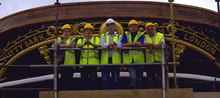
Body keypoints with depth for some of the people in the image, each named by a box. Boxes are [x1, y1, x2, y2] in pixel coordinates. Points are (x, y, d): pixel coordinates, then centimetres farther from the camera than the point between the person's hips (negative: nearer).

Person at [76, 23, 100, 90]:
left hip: (93, 63, -2)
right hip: (83, 63, 2)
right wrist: (84, 44, -29)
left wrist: (91, 43, -30)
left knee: (93, 80, -11)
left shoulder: (96, 39, 15)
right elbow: (78, 46, -6)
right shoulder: (80, 40, 19)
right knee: (84, 81, 4)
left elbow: (98, 46, -9)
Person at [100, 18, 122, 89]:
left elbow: (119, 44, -6)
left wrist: (109, 45, -18)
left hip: (115, 60, 0)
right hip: (105, 61, 1)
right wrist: (113, 45, -19)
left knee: (116, 80, 2)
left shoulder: (119, 36, 15)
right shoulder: (103, 36, 16)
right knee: (105, 80, 1)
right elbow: (102, 44, -5)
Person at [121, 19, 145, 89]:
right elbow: (123, 45, -6)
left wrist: (129, 45, -10)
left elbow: (140, 44, -11)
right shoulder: (126, 34, 9)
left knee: (139, 80, 8)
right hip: (129, 60, -1)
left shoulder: (140, 35, 7)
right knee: (133, 78, -17)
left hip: (139, 60, 1)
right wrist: (135, 43, -9)